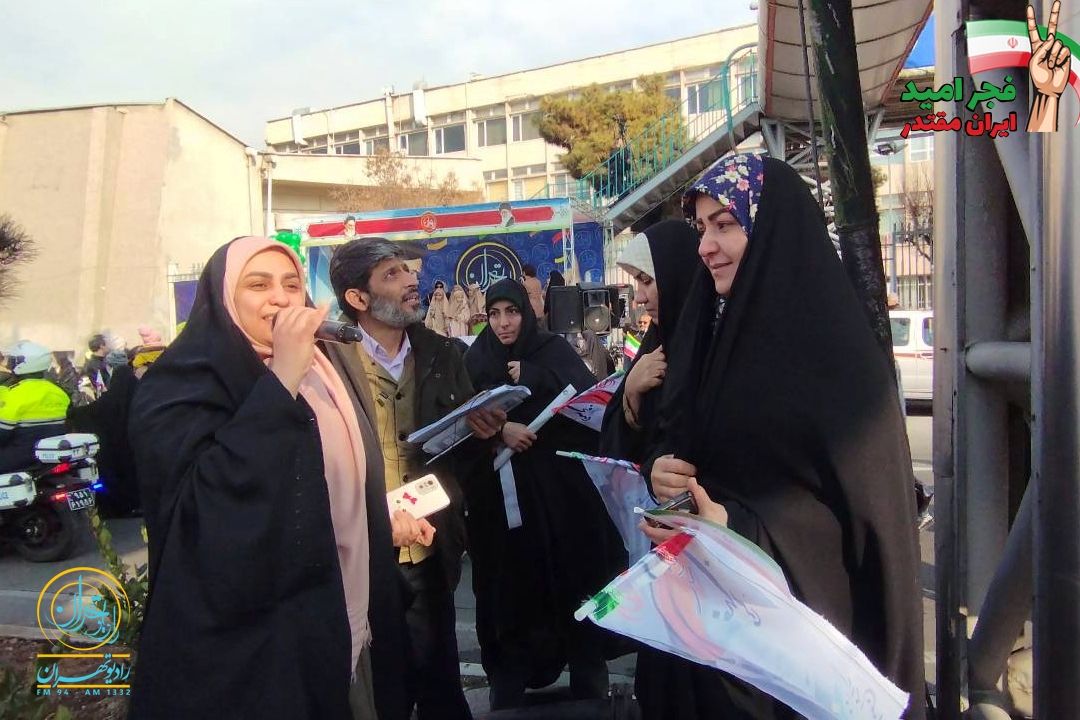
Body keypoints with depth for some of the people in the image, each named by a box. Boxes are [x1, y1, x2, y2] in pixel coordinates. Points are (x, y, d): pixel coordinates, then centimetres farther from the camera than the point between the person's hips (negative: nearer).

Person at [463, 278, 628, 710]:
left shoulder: (554, 349, 4)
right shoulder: (476, 359, 7)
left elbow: (589, 397, -10)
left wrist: (532, 379, -13)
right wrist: (500, 430, -19)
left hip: (560, 484, -1)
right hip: (502, 490, 1)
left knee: (573, 574, 2)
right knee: (510, 581, 2)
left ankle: (587, 674, 18)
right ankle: (510, 680, 19)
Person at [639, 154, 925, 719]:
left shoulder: (836, 352, -16)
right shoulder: (706, 328, 5)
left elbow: (874, 510, -17)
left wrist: (734, 529, -27)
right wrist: (658, 468, -12)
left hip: (797, 615, -6)